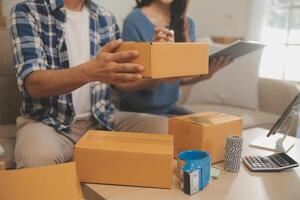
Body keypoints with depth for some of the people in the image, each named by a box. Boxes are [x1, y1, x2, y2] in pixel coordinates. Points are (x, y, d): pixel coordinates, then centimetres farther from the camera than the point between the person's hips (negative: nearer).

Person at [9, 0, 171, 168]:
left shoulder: (106, 18, 8)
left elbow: (122, 81, 13)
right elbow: (31, 84, -20)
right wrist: (90, 71, -38)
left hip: (102, 118, 4)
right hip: (48, 121, -3)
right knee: (39, 157, -37)